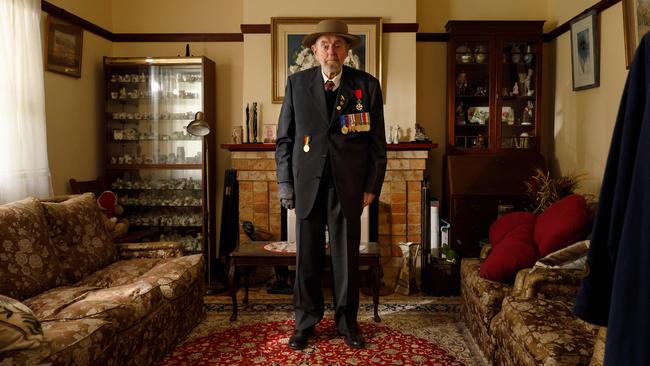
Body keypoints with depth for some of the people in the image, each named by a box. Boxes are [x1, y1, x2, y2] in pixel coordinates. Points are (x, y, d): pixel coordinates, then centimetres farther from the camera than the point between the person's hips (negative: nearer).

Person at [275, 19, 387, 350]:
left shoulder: (367, 85, 2)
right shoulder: (297, 83, 5)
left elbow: (377, 141, 3)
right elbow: (284, 138, 6)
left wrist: (373, 185, -1)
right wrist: (285, 182, 1)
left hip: (348, 185, 0)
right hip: (307, 183, 1)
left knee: (347, 256, 9)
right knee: (307, 257, 7)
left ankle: (346, 320, 26)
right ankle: (306, 320, 23)